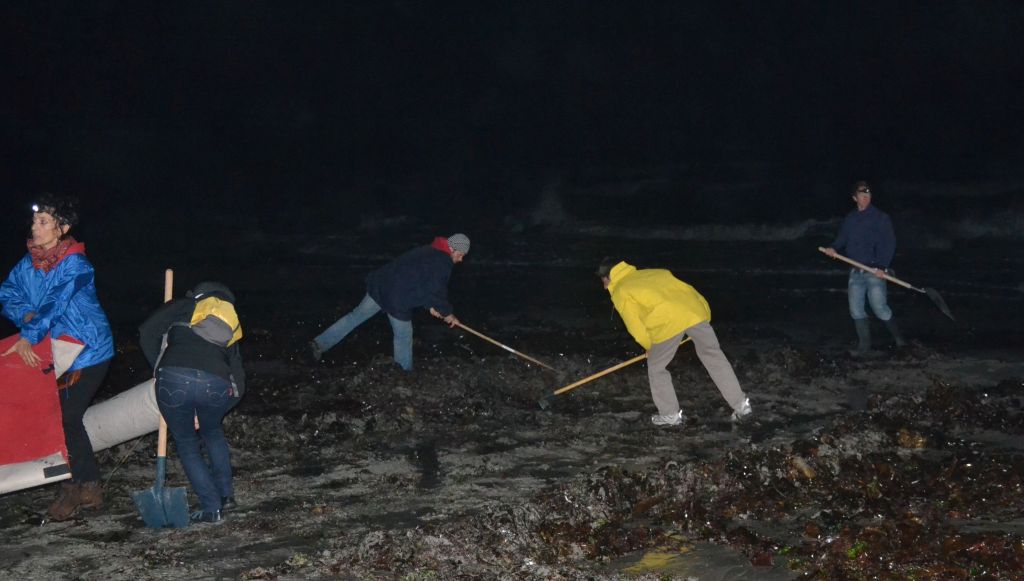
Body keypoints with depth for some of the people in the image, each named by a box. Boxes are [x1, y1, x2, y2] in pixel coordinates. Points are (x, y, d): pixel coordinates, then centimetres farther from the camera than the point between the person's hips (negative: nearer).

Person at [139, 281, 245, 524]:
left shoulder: (186, 306, 23)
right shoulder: (230, 330, 32)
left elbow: (146, 332, 11)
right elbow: (238, 386, 27)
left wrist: (159, 367, 23)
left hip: (174, 378, -3)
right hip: (216, 383, 3)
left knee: (186, 443, 20)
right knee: (213, 433, 34)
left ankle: (212, 508, 18)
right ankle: (226, 495, 36)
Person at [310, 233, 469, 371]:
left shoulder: (428, 252, 20)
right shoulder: (443, 262, -9)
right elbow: (437, 291, -11)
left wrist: (430, 306, 23)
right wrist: (447, 313, 3)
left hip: (381, 284, 9)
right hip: (397, 300, -8)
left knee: (357, 315, 15)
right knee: (404, 336, 10)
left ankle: (320, 344, 14)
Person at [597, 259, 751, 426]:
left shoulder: (620, 292, 16)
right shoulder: (653, 272, 32)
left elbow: (636, 326, 12)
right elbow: (686, 289, 28)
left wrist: (650, 347, 28)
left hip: (667, 322, -5)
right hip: (694, 309, 5)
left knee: (656, 368, 18)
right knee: (714, 356, 19)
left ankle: (670, 415, 27)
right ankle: (741, 404, 23)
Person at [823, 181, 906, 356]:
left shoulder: (881, 218, -5)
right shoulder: (849, 219, 11)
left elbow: (889, 244, -9)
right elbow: (842, 239, 15)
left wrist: (882, 267, -19)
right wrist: (833, 248, -8)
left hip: (875, 271, -5)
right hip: (855, 272, 5)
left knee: (880, 308, -8)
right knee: (856, 309, 3)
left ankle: (898, 337, 14)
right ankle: (864, 345, 12)